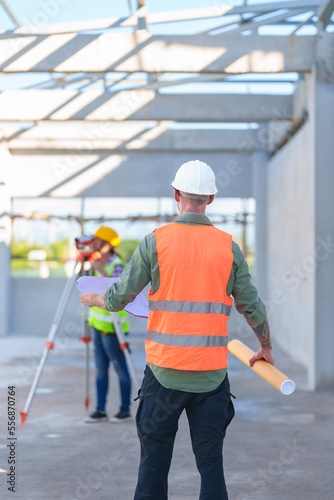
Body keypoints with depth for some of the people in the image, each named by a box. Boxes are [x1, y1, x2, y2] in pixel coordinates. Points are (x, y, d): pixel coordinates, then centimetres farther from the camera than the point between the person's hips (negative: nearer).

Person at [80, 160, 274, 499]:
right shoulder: (228, 246, 1)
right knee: (210, 462, 7)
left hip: (165, 369, -1)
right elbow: (252, 307, 7)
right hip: (211, 371, 1)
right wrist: (265, 348, 25)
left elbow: (119, 298, -1)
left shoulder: (155, 242, -4)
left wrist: (93, 299, 22)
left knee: (154, 462, 9)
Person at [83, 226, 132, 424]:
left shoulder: (117, 265, -15)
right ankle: (100, 410, 15)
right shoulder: (98, 263, 10)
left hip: (112, 325, -9)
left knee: (120, 367, 0)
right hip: (99, 322, 9)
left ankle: (126, 410, 8)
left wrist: (101, 271, -28)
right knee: (100, 368, 10)